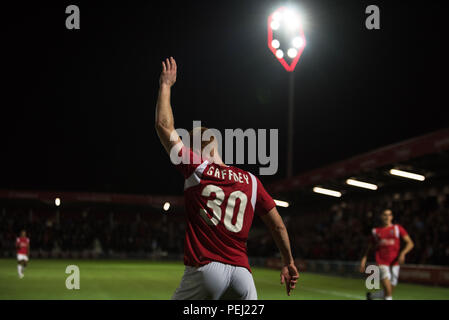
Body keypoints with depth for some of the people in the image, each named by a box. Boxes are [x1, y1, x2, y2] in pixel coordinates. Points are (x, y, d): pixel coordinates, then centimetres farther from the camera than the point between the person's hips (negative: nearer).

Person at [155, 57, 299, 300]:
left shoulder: (196, 169, 4)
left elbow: (164, 127, 9)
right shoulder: (250, 181, 12)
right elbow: (278, 225, 13)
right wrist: (288, 262, 24)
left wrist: (166, 86, 20)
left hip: (205, 269, -3)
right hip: (242, 272, 4)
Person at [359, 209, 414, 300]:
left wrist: (403, 253, -15)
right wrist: (363, 260, 10)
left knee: (389, 292, 8)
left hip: (394, 263, 2)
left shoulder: (398, 228, 7)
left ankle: (371, 295, 35)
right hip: (382, 263, -2)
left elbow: (410, 243, 2)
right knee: (388, 293, -16)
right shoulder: (375, 231, 10)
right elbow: (369, 247, 20)